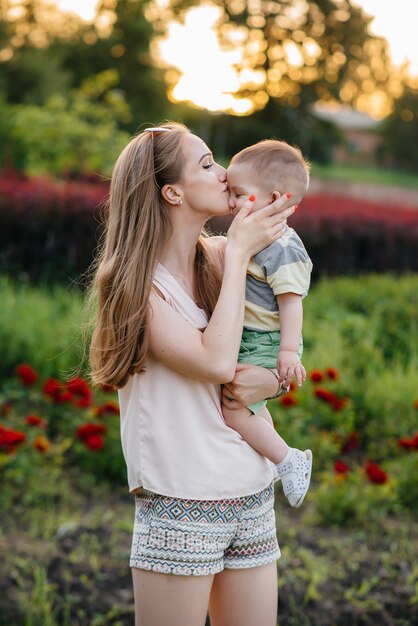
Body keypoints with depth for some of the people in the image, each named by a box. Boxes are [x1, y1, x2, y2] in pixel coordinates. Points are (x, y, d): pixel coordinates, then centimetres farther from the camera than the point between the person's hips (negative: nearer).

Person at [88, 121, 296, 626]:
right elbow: (216, 362, -23)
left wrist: (270, 380, -11)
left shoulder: (218, 258, 5)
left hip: (253, 496, 6)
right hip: (180, 505, -5)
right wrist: (239, 253, -14)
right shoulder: (134, 281, -10)